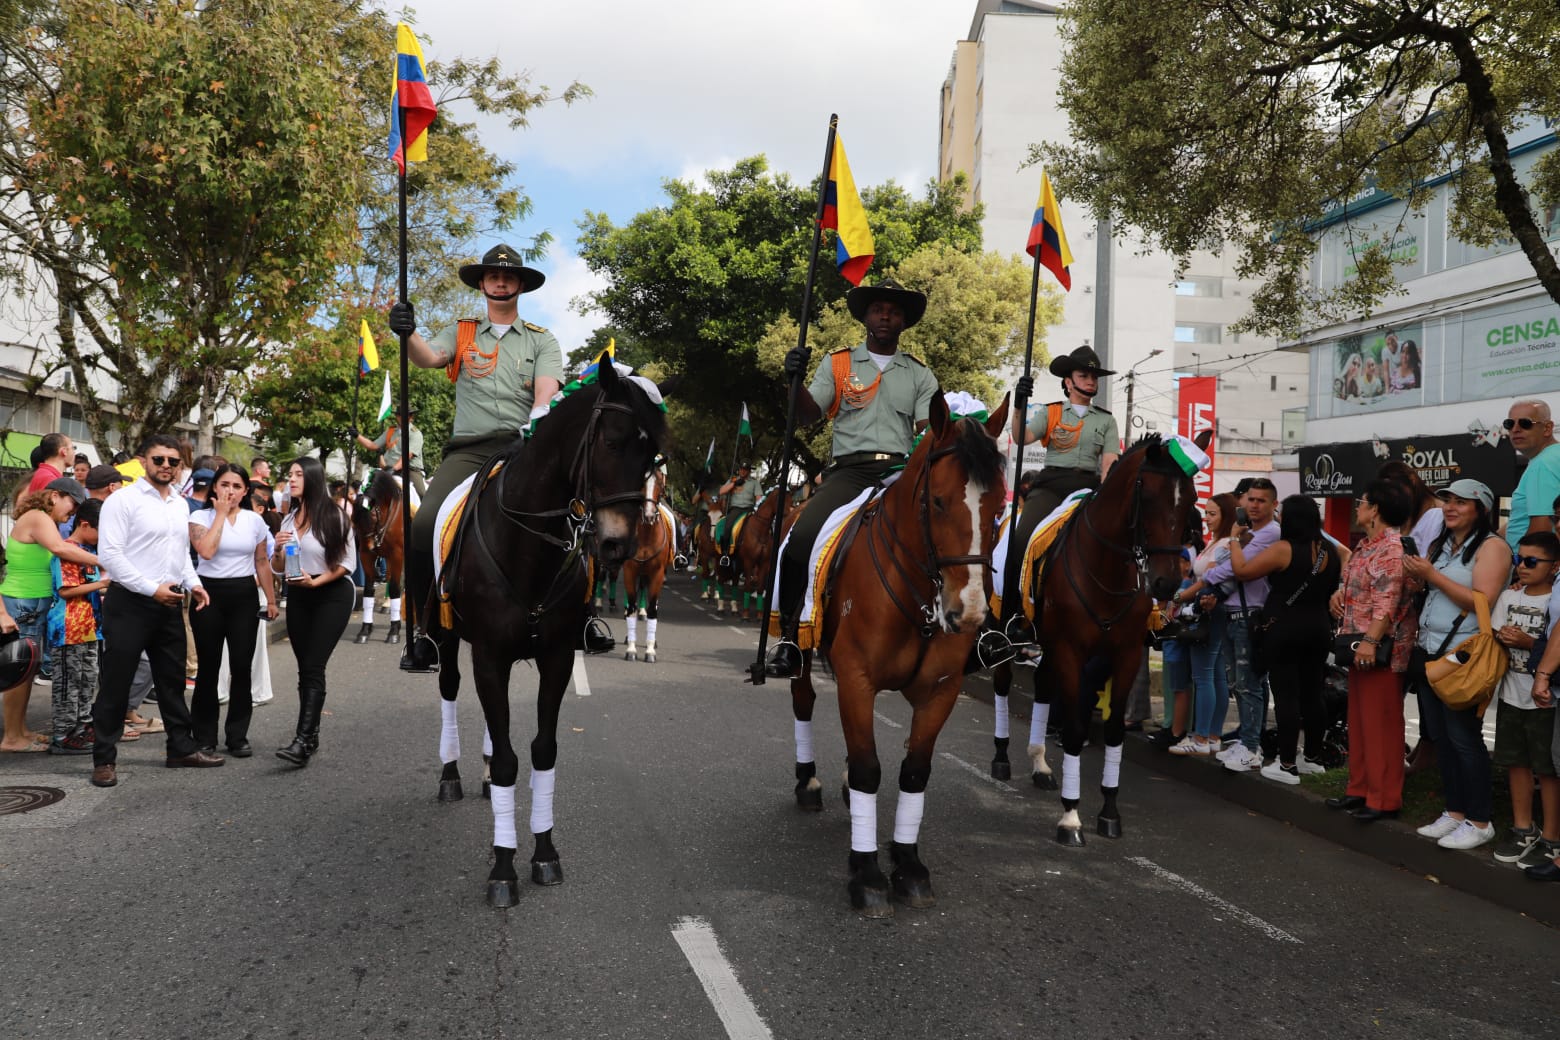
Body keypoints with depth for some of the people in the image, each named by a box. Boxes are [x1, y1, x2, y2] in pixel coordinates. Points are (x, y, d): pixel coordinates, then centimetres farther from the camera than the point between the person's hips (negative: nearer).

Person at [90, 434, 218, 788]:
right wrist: (151, 588, -18)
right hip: (129, 603, -7)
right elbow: (110, 554, -16)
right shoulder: (122, 500, -10)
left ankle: (182, 748, 25)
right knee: (116, 683, 1)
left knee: (172, 679, 15)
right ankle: (104, 759, 11)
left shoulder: (181, 504, 12)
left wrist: (193, 583, 5)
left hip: (169, 604, 7)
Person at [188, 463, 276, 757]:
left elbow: (262, 562, 12)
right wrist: (221, 513, -12)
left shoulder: (255, 520, 7)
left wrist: (271, 599, 10)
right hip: (209, 593, -2)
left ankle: (238, 736, 11)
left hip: (244, 595, 2)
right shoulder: (200, 517, -1)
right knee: (208, 667, 3)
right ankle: (205, 738, 15)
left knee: (241, 667, 1)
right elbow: (206, 550, -20)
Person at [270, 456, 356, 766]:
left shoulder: (333, 516, -11)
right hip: (299, 596, 6)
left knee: (313, 668, -14)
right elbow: (277, 569, 11)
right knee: (304, 668, 10)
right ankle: (312, 734, 20)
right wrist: (278, 549, -9)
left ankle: (303, 741, -20)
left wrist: (315, 581, -19)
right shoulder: (289, 519, 7)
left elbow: (347, 562, -9)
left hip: (332, 594, -6)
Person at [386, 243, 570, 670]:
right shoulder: (461, 334, 19)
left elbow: (545, 396, 0)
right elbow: (428, 358, 0)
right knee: (425, 527, -21)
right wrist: (407, 334, -23)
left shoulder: (542, 341, 15)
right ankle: (423, 632, -7)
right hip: (468, 449, 1)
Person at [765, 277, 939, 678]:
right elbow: (807, 416, 5)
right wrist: (794, 380, -14)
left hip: (900, 472, 1)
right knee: (802, 537, -25)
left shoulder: (920, 375, 17)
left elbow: (927, 431, 7)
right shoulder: (837, 364, 15)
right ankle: (788, 637, -10)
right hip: (849, 469, -1)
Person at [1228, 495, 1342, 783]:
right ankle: (1313, 757, 24)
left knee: (1286, 696, -3)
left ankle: (1287, 765, -1)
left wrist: (1235, 539, -1)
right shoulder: (1329, 550, 6)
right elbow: (1332, 590, 18)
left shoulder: (1284, 549, -16)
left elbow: (1242, 571, -14)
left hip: (1283, 630, -7)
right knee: (1312, 694, 14)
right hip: (1319, 629, 7)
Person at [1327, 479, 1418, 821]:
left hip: (1381, 649, -10)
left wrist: (1371, 640, -28)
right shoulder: (1365, 545, 15)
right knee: (1358, 720, 15)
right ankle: (1360, 788, 24)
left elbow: (1388, 600, -23)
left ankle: (1384, 799, 4)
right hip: (1359, 647, 10)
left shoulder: (1393, 548, -16)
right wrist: (1338, 593, 5)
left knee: (1381, 724, -3)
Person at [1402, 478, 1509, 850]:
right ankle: (1454, 811, 22)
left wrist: (1432, 575, -18)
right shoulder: (1439, 545, 15)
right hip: (1430, 651, 8)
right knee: (1439, 736, 11)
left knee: (1463, 738, -4)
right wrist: (1416, 577, 3)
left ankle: (1479, 822, 7)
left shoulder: (1491, 547, -9)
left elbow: (1483, 601, -20)